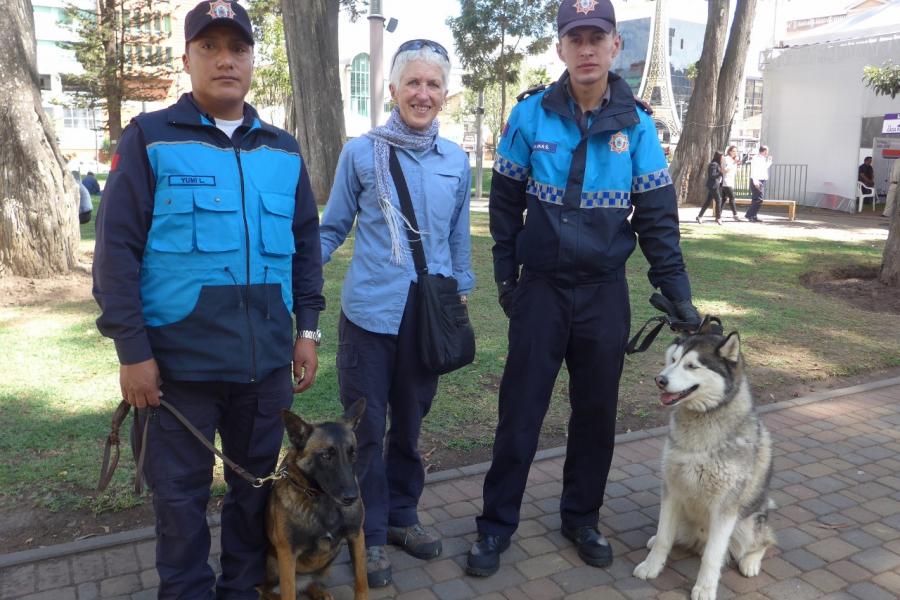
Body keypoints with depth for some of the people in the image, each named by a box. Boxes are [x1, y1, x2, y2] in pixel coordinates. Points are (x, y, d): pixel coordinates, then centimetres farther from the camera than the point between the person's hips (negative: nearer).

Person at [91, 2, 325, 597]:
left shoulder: (283, 149, 10)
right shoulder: (150, 138, -2)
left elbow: (306, 243, 13)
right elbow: (116, 249, -7)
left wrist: (307, 328, 7)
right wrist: (132, 350, -11)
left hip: (266, 359, 4)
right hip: (178, 358, -3)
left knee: (257, 483, 16)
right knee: (181, 493, 10)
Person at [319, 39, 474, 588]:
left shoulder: (456, 160, 5)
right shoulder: (360, 152, -4)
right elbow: (332, 230, 3)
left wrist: (461, 295, 17)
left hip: (429, 312, 3)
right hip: (370, 310, -2)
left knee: (410, 422, 16)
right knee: (366, 427, 6)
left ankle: (402, 516, 35)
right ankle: (371, 536, 24)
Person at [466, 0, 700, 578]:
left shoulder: (636, 124, -2)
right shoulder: (531, 114, -5)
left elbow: (658, 215, 0)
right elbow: (505, 201, 3)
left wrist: (678, 294, -3)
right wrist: (505, 275, 3)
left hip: (606, 292, 2)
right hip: (541, 287, -1)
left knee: (597, 412, 12)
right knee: (520, 411, 4)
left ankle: (583, 517, 31)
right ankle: (497, 524, 19)